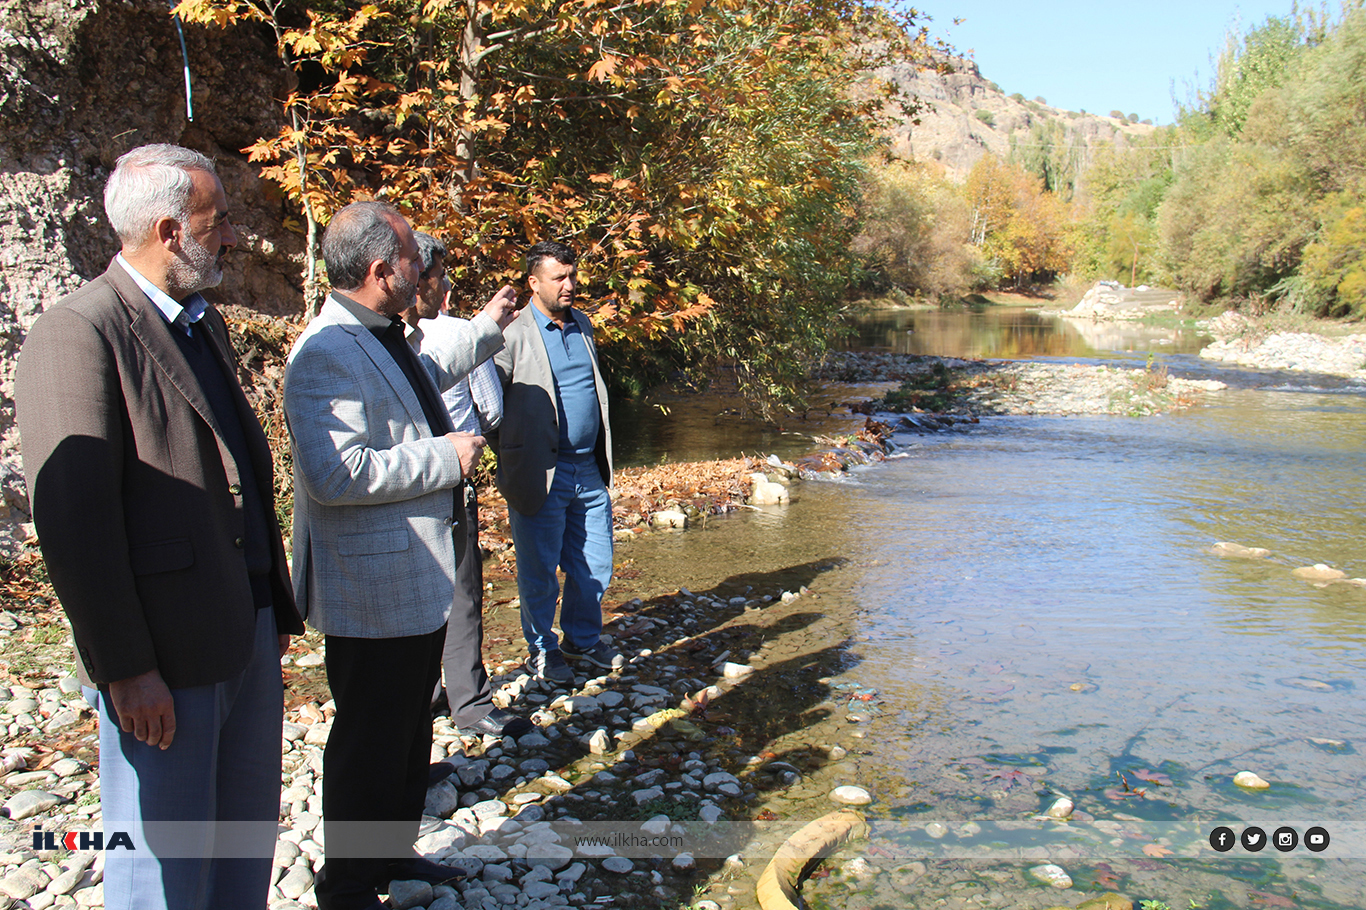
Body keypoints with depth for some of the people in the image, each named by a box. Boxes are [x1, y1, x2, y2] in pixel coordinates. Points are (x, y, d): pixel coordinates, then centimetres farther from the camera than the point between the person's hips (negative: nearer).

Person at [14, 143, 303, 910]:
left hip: (248, 634, 8)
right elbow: (73, 523, -18)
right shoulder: (78, 334, -14)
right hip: (166, 653, -8)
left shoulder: (205, 325, 15)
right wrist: (125, 669, -18)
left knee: (247, 840, 19)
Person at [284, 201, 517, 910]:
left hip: (417, 583, 10)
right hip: (371, 592, -10)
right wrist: (444, 456, -23)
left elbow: (424, 381, 34)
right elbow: (334, 475, -32)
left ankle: (394, 852, 40)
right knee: (370, 744, 6)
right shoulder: (328, 352, -23)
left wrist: (485, 328, 36)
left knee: (410, 733, 22)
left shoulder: (384, 339, 11)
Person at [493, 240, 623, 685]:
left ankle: (583, 639, 33)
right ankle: (541, 650, 26)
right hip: (540, 476, -6)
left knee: (594, 568, 13)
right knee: (540, 573, 6)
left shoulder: (582, 325, 13)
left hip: (589, 471, 6)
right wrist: (510, 463, -10)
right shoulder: (513, 335, -9)